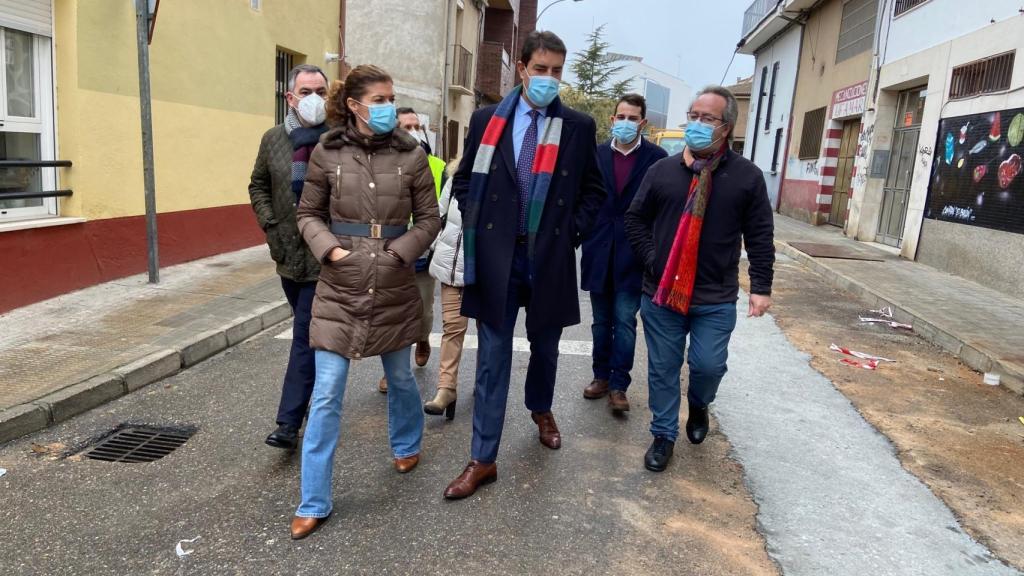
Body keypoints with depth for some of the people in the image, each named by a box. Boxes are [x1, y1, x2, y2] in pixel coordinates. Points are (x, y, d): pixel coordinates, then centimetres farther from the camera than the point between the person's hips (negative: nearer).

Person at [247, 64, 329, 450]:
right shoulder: (273, 139, 6)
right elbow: (258, 185, 18)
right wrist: (269, 223, 5)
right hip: (289, 254, 5)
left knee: (305, 336, -5)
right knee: (311, 333, 20)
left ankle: (289, 423, 1)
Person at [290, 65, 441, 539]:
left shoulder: (410, 155, -3)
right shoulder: (326, 153, -3)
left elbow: (429, 218, 2)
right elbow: (308, 214, 5)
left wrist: (401, 251, -13)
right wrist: (329, 249, -12)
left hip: (394, 287, 1)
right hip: (339, 289, -1)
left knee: (400, 377, 19)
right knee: (326, 394, 1)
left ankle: (406, 445, 49)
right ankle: (313, 503, 14)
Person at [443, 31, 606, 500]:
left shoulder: (579, 127, 1)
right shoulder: (486, 120, 2)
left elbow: (593, 190, 10)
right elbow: (465, 180, 12)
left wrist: (572, 231, -1)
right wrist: (477, 227, 2)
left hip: (550, 257, 1)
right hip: (496, 256, 0)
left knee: (545, 345, 18)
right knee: (492, 357, 2)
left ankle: (540, 409, 48)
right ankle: (483, 459, 10)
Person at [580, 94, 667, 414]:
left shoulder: (656, 157, -4)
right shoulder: (597, 154, 3)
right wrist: (585, 238, 0)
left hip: (632, 254, -3)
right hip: (598, 252, 3)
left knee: (625, 321, 1)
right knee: (601, 320, 13)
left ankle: (618, 385, 10)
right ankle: (602, 376, 26)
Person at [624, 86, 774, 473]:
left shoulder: (747, 176, 0)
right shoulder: (662, 170, 3)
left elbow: (760, 237, 1)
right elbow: (635, 219, 9)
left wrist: (760, 287, -3)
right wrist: (652, 259, -2)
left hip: (716, 300, -1)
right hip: (661, 293, 2)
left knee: (708, 365, -2)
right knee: (662, 369, 9)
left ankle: (698, 406, 34)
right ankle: (663, 435, 27)